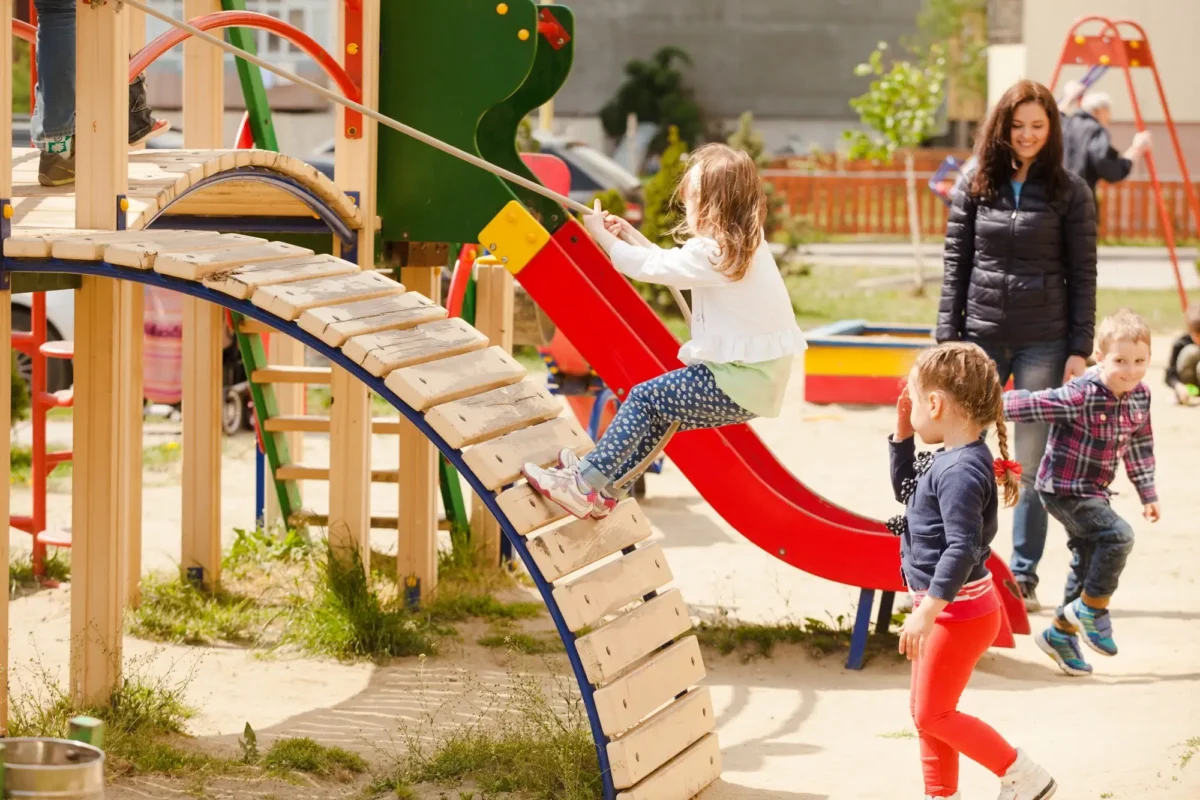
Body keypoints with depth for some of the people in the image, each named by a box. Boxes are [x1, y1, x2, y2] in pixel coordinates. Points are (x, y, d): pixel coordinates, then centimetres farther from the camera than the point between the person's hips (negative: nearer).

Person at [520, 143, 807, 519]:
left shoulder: (715, 253, -21)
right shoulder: (744, 244, 8)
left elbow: (650, 266, -13)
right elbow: (672, 266, 17)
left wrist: (601, 235, 1)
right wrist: (631, 236, 17)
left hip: (739, 384, -10)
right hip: (755, 376, 10)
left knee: (645, 397, -4)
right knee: (660, 411, 18)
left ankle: (583, 485, -2)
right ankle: (607, 487, 23)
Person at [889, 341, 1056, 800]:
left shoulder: (960, 470, -25)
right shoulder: (948, 459, 6)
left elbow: (962, 548, -31)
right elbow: (906, 491, 25)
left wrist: (927, 610, -33)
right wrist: (902, 437, 13)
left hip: (958, 611, -10)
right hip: (946, 609, 10)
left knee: (933, 715, -3)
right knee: (926, 714, 16)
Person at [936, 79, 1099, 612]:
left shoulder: (1070, 193, -1)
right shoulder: (975, 188, 4)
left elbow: (1083, 276, 0)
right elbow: (955, 267, 6)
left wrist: (1079, 351, -5)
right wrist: (947, 339, 0)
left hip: (1043, 344, -2)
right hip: (981, 338, 2)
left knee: (1032, 464, 4)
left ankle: (1024, 577, 12)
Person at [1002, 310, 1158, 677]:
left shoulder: (1139, 396, -2)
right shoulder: (1081, 396, -27)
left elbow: (1140, 444, 12)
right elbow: (1030, 404, -26)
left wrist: (1147, 492, 15)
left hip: (1094, 491, 8)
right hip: (1064, 490, -8)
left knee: (1089, 562, 16)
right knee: (1118, 536, -23)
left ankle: (1061, 633, 34)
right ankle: (1092, 609, -3)